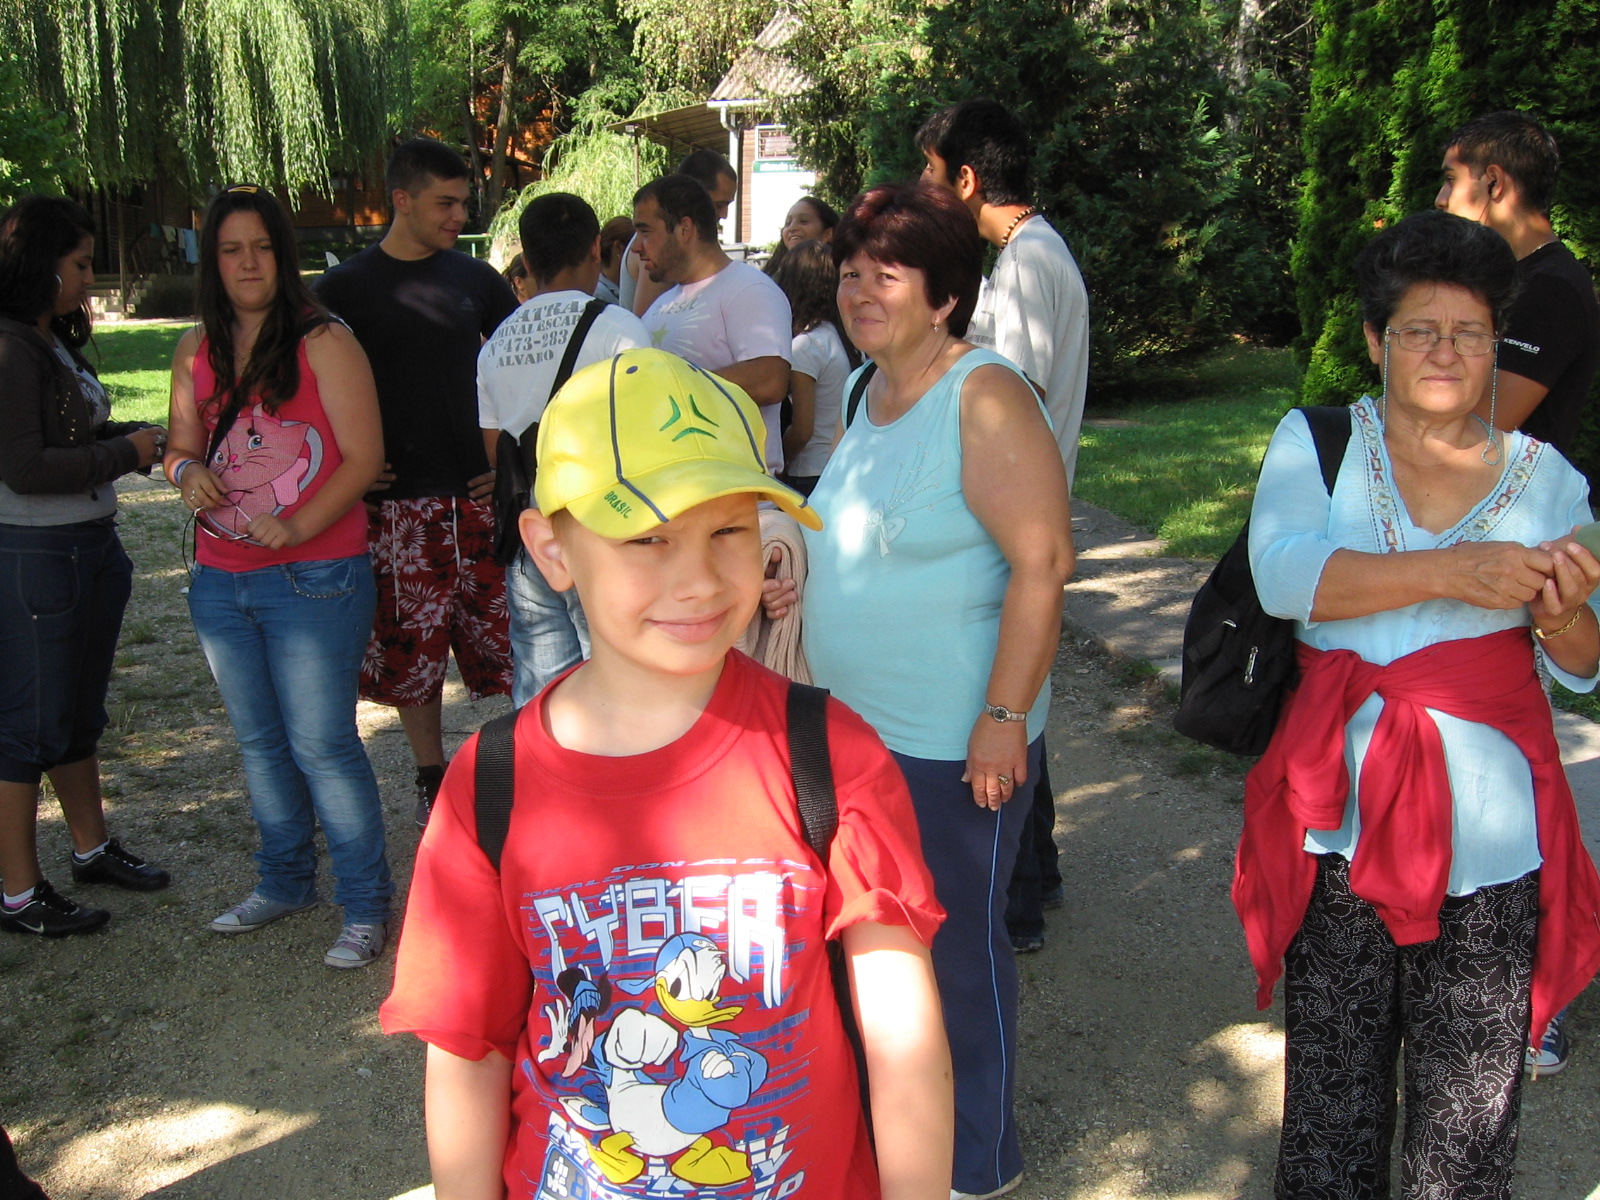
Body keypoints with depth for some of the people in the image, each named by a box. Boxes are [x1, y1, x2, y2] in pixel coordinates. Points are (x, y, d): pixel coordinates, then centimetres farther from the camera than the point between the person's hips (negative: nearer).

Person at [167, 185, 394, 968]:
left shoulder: (324, 343, -7)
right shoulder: (195, 352, 9)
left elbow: (364, 456, -11)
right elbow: (181, 446, 18)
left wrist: (297, 527, -21)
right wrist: (188, 472, -6)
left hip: (314, 577, -6)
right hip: (220, 580, 6)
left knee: (322, 745, -3)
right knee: (259, 743, 17)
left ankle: (366, 904, 10)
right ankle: (283, 882, 34)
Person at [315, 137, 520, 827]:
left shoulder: (475, 279, 8)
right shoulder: (345, 289, 0)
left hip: (477, 493, 2)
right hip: (397, 504, -1)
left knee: (501, 639, 2)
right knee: (412, 649, 6)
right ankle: (433, 778, 23)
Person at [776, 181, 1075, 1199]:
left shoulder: (985, 398, -18)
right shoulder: (875, 390, 9)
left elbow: (1043, 560, -23)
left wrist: (1005, 717, -25)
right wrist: (815, 583, 7)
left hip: (953, 742, -9)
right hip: (858, 724, 9)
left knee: (959, 944, 7)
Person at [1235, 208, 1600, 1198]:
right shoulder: (1317, 442, 2)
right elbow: (1283, 572, -16)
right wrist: (1449, 572, -25)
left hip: (1491, 843, 1)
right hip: (1342, 825, -1)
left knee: (1469, 1102, 10)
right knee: (1333, 1087, 10)